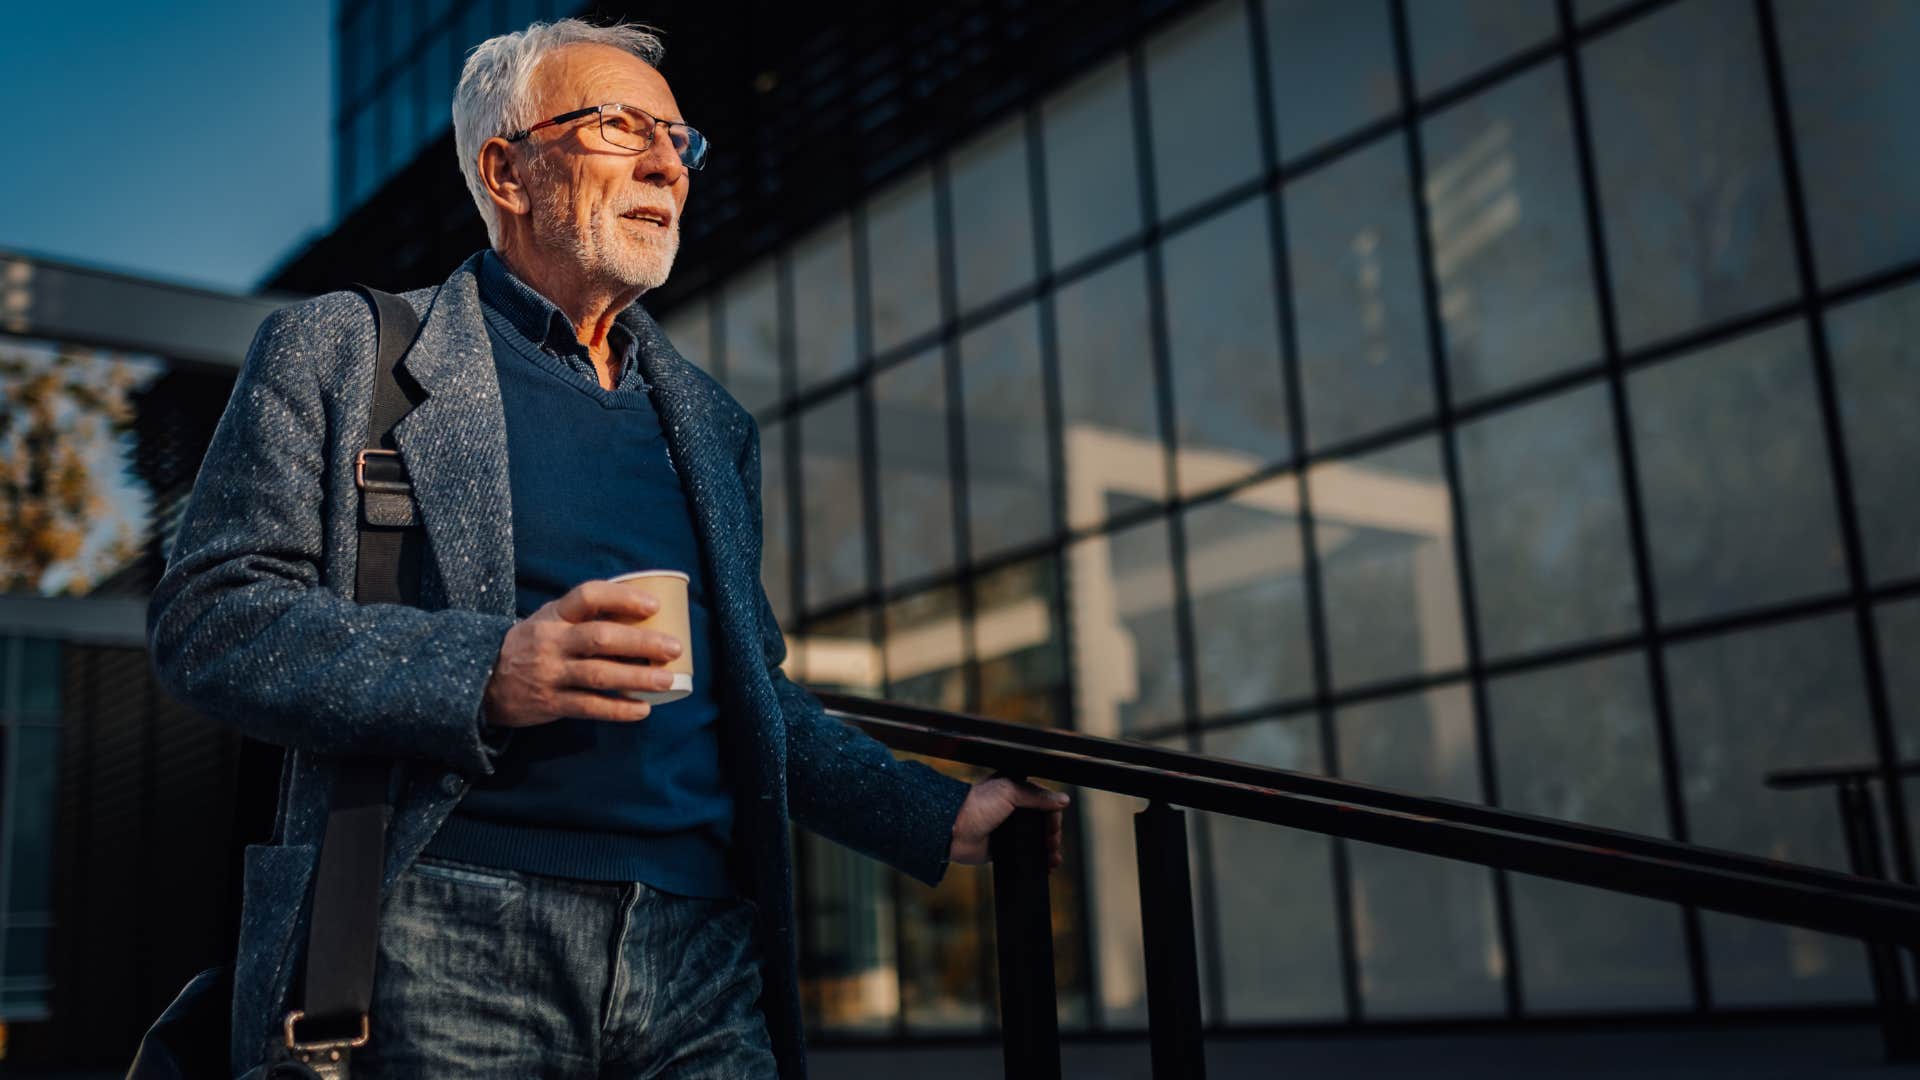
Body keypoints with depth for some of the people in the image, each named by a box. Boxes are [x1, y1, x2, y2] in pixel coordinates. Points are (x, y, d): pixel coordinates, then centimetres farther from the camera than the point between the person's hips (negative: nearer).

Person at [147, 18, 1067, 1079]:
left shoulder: (710, 421, 20)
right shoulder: (338, 349, 6)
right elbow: (205, 616, -3)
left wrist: (940, 819, 11)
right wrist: (482, 675, -18)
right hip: (454, 941, -4)